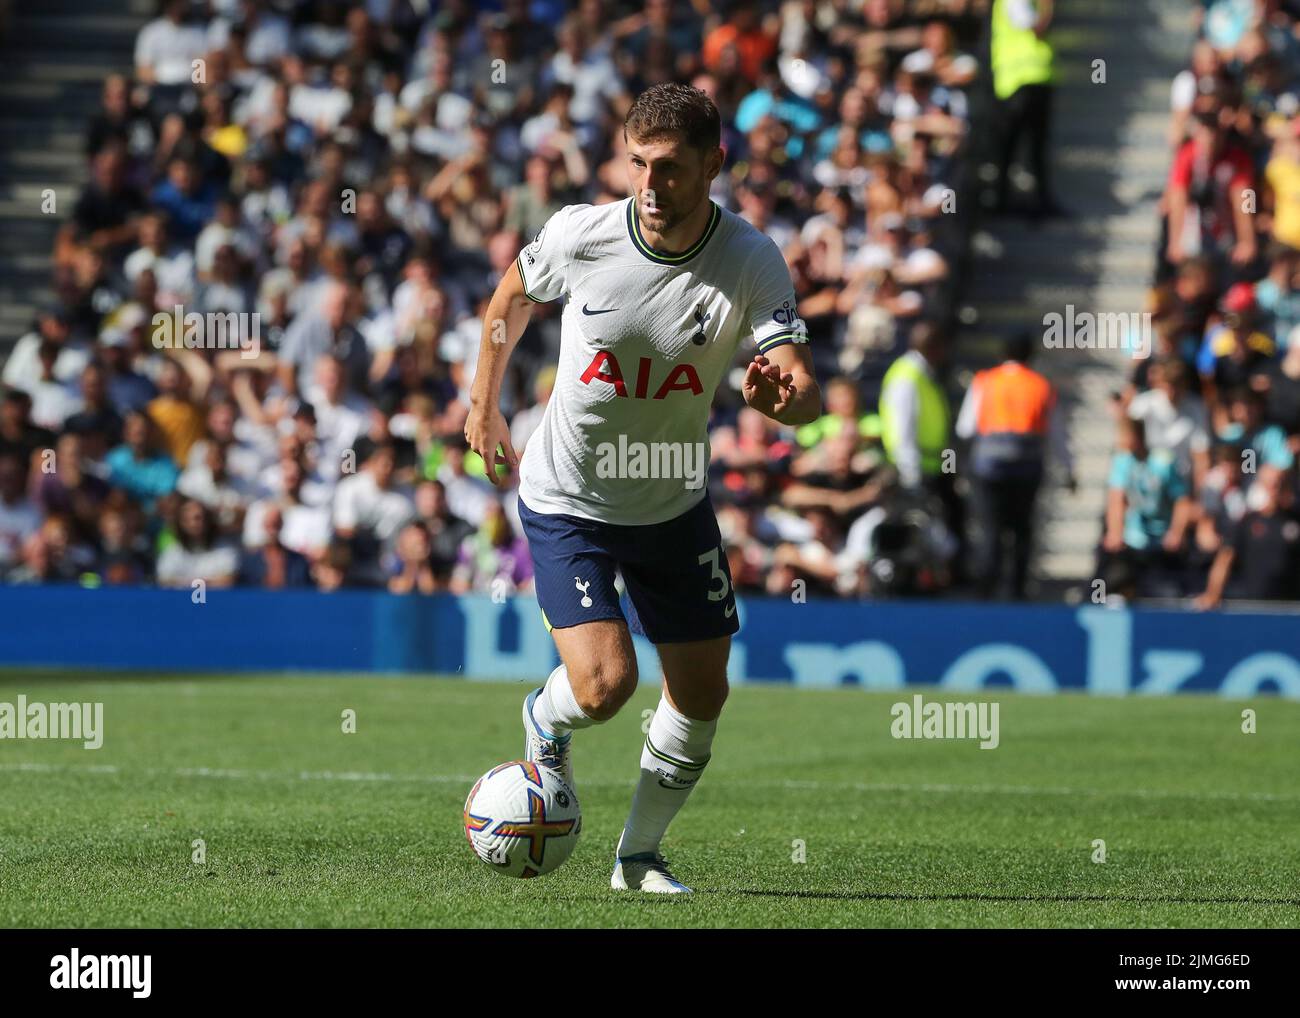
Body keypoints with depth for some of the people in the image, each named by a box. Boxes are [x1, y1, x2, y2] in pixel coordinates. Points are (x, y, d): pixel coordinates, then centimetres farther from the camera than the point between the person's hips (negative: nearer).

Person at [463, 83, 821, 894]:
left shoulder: (753, 263, -19)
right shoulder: (579, 234, -20)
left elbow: (807, 394, -27)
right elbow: (515, 295, 4)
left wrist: (783, 394, -50)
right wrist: (484, 402, 9)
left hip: (675, 506, 2)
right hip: (566, 500, -2)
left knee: (702, 694, 5)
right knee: (605, 684, -18)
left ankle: (640, 856, 29)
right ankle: (548, 723, 20)